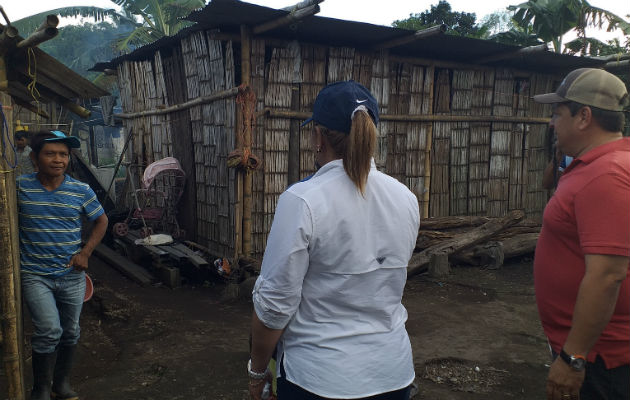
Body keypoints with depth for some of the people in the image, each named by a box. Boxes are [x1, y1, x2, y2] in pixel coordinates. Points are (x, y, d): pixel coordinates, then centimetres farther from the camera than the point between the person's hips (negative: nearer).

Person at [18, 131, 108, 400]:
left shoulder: (81, 191, -4)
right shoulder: (20, 187, -6)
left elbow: (101, 220, 9)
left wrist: (86, 252, -2)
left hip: (72, 275, 3)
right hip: (35, 275, -2)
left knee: (70, 332, 13)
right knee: (49, 330, -14)